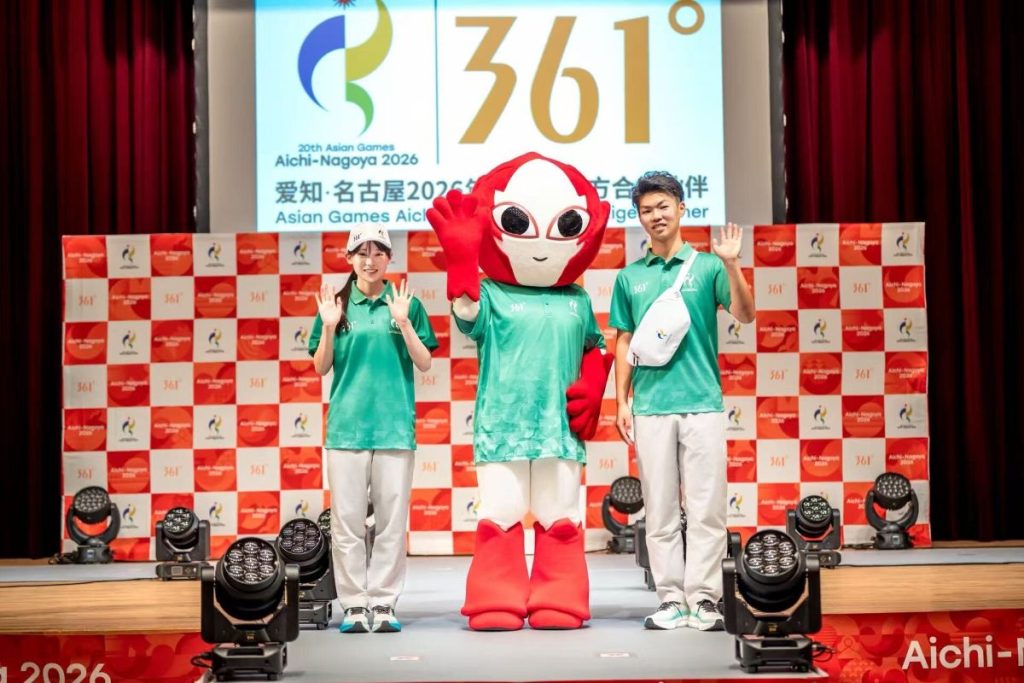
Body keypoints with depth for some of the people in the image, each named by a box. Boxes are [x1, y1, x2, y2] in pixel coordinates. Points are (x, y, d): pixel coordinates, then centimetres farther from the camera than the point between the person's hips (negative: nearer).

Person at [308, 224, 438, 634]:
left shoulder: (406, 305, 6)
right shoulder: (336, 305, 8)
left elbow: (424, 365, 3)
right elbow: (320, 368, 8)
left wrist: (403, 322, -9)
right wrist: (328, 327, -8)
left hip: (395, 425, 0)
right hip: (346, 425, 0)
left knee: (392, 520, 0)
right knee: (347, 519, 0)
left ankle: (383, 603, 7)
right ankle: (354, 604, 6)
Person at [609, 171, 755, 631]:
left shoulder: (706, 266, 4)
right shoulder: (630, 277, 11)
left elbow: (745, 315, -7)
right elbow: (624, 342, 14)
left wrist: (730, 264, -21)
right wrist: (621, 402, 7)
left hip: (702, 403, -2)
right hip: (650, 407, 2)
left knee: (706, 508, -2)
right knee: (660, 512, 4)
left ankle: (703, 599, 3)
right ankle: (671, 599, 10)